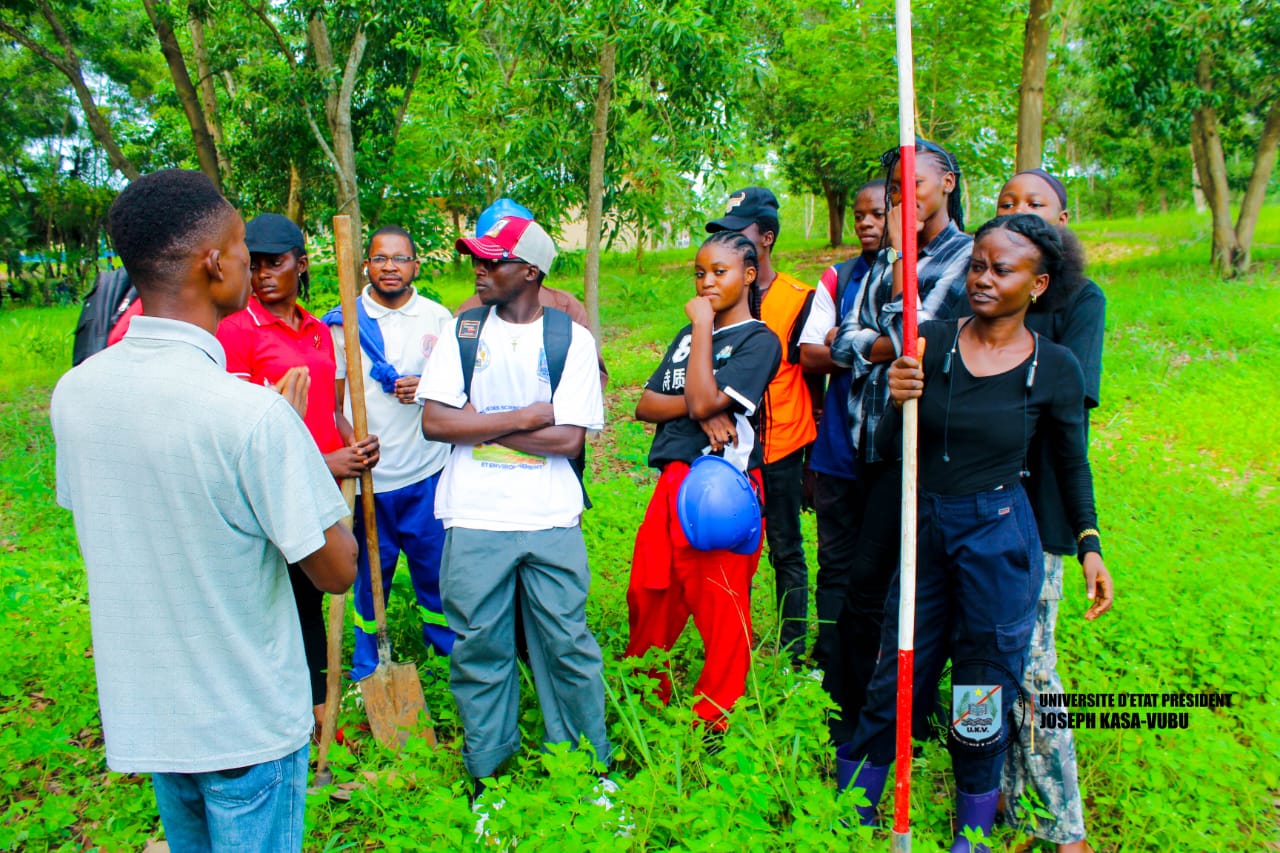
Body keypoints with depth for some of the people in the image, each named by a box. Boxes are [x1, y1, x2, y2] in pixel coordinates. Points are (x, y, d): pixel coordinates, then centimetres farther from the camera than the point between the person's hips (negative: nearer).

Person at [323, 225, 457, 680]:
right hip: (367, 471, 0)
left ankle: (445, 642, 31)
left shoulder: (438, 318, 4)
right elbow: (332, 396, 4)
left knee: (434, 561, 10)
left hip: (427, 470, 1)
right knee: (370, 565, 11)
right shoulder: (345, 320, 2)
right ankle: (367, 656, 29)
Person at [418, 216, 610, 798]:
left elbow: (569, 439, -9)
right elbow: (434, 422, -6)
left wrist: (478, 423, -9)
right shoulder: (462, 334, 6)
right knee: (479, 646, 10)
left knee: (567, 644, 7)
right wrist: (525, 417, -11)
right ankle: (487, 770, 29)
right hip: (474, 519, 2)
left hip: (551, 521, -1)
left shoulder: (572, 338, 0)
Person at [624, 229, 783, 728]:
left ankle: (712, 722, 18)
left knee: (720, 610, 2)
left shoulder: (759, 340, -4)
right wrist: (698, 409, -10)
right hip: (672, 482, 7)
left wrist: (703, 325, -9)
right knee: (647, 597, 14)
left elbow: (705, 400, -18)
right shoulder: (688, 336, 17)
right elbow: (645, 405, 8)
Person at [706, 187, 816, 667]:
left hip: (778, 447, -3)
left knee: (786, 552, 6)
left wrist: (813, 453, 3)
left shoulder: (798, 299, -2)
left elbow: (813, 379, 2)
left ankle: (793, 654, 17)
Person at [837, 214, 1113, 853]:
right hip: (926, 531, 2)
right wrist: (897, 401, -23)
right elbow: (887, 448, -4)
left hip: (999, 538, -1)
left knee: (984, 695, 11)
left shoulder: (1054, 367, -5)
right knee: (894, 683, 11)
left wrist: (1089, 544, 6)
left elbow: (1072, 463, 9)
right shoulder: (931, 341, -4)